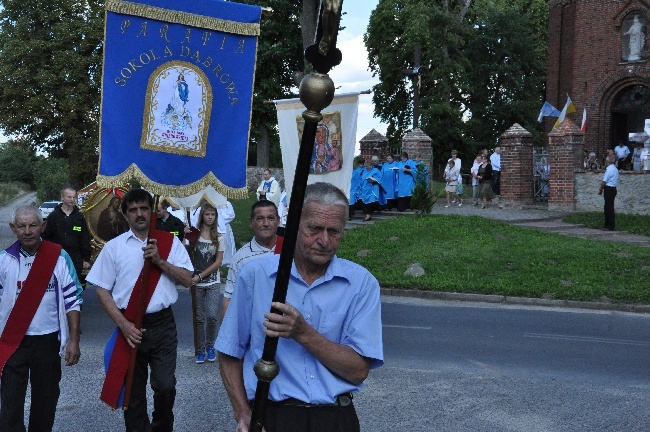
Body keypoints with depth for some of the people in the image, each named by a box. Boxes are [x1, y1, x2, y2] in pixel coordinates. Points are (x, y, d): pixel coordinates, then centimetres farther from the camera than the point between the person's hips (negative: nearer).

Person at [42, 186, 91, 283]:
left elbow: (85, 240, 6)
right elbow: (46, 237, 1)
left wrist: (86, 259, 2)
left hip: (76, 260, 1)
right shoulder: (53, 216, 1)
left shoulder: (80, 217, 6)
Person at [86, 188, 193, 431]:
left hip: (163, 325, 0)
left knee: (165, 386, -3)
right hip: (130, 326, 0)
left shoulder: (170, 243, 5)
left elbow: (187, 280, -1)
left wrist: (159, 261, -15)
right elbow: (102, 290, 1)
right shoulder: (114, 247, 3)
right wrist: (124, 325, -9)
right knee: (133, 392, 8)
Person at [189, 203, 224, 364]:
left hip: (213, 283, 0)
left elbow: (218, 262, -2)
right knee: (199, 317, 5)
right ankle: (200, 350, 16)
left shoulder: (219, 238, 3)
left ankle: (210, 346, 9)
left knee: (212, 315, -12)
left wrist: (200, 276, -10)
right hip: (197, 283, 0)